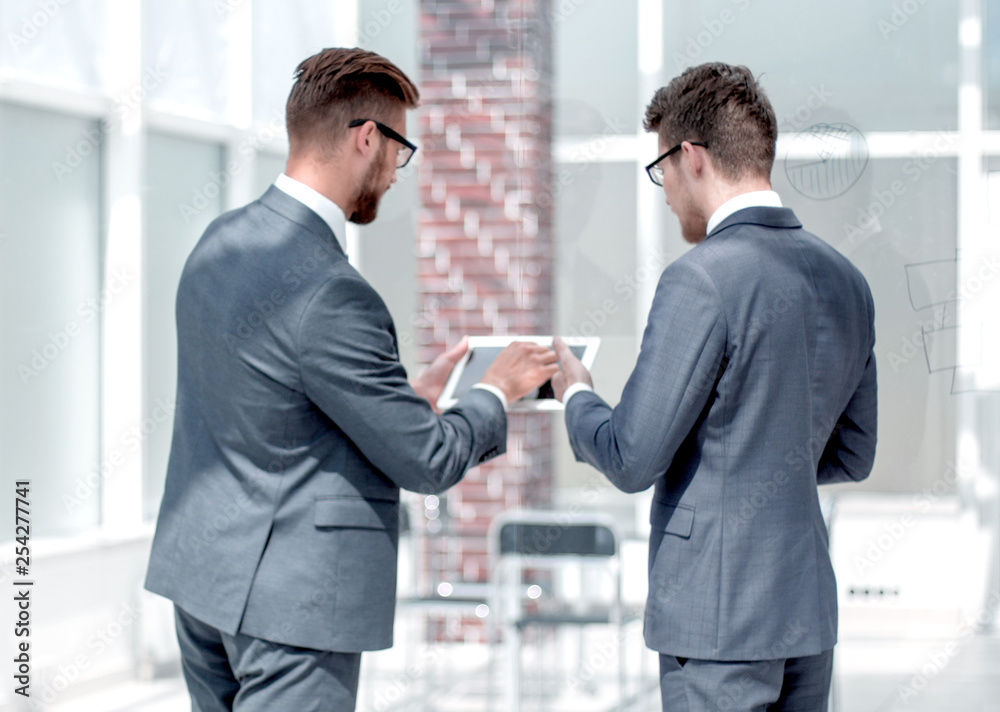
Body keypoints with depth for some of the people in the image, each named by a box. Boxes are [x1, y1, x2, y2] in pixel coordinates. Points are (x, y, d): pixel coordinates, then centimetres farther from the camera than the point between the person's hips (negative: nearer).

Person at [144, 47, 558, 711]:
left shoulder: (222, 240, 5)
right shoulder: (328, 294, -23)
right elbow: (428, 463, -15)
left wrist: (410, 397, 18)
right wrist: (496, 391, 4)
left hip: (201, 569, 9)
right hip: (291, 595, -9)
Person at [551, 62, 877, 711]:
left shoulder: (703, 280, -16)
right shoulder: (845, 279, 8)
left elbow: (632, 461, -14)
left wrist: (576, 396, 5)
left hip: (717, 616, -8)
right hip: (810, 607, 8)